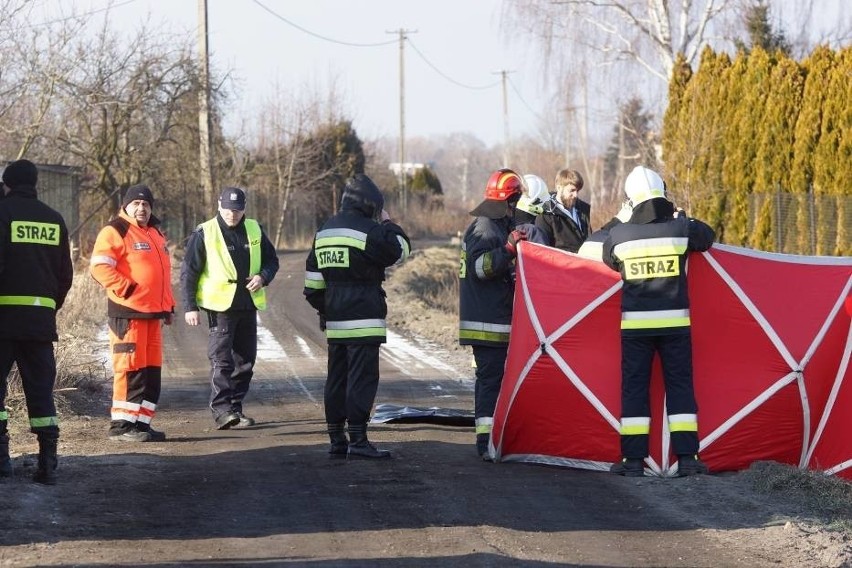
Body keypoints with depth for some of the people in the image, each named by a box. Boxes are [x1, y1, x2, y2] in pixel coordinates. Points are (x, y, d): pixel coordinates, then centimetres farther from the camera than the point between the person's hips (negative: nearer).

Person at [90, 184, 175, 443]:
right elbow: (99, 266, -16)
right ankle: (121, 425, -6)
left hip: (153, 313, 9)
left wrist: (168, 305, 23)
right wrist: (126, 289, -19)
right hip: (128, 313, -9)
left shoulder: (155, 234, 21)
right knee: (131, 368, -9)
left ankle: (142, 422, 15)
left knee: (152, 370, 9)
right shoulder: (115, 231, -7)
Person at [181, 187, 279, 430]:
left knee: (246, 360, 9)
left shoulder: (255, 230, 7)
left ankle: (235, 408, 19)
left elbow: (271, 260, 17)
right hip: (220, 305, -5)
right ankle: (222, 410, -14)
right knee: (221, 360, -11)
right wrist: (190, 307, -10)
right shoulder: (204, 234, -6)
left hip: (248, 305, 5)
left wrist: (263, 277, -6)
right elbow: (188, 272, -4)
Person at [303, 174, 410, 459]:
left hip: (334, 323, 8)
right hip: (364, 321, -8)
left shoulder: (323, 233, 14)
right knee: (362, 377, -7)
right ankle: (357, 440, -12)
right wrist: (388, 223, 8)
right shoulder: (367, 230, -12)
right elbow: (400, 250, -4)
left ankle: (336, 440, 14)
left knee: (337, 379, 11)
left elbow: (313, 283, 16)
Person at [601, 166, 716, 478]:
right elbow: (708, 236, 14)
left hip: (635, 323, 0)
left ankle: (633, 459, 3)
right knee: (680, 385, 7)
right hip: (675, 320, 0)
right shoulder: (681, 229, -6)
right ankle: (687, 457, 2)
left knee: (634, 387, 7)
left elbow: (609, 262, 15)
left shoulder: (619, 235, -5)